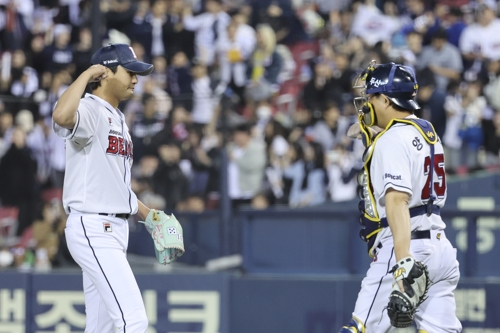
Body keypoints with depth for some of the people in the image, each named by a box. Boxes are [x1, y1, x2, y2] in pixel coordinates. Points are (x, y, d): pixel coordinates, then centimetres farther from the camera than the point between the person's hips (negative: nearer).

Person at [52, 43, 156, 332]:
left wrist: (148, 215, 21)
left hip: (115, 230, 10)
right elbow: (61, 116, -36)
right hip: (93, 229, -10)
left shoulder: (118, 120, 20)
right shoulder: (89, 110, -10)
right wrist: (87, 75, -22)